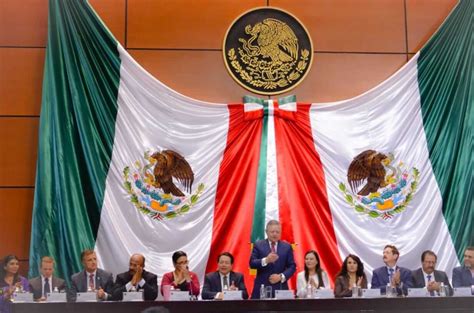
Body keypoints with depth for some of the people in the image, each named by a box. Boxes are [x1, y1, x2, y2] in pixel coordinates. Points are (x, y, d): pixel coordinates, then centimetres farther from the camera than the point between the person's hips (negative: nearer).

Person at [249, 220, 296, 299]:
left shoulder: (287, 247, 10)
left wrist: (281, 276, -10)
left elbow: (292, 266, 7)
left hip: (280, 288, 1)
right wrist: (266, 260, -22)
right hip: (262, 287, -1)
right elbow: (252, 263, -4)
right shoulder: (258, 245, 5)